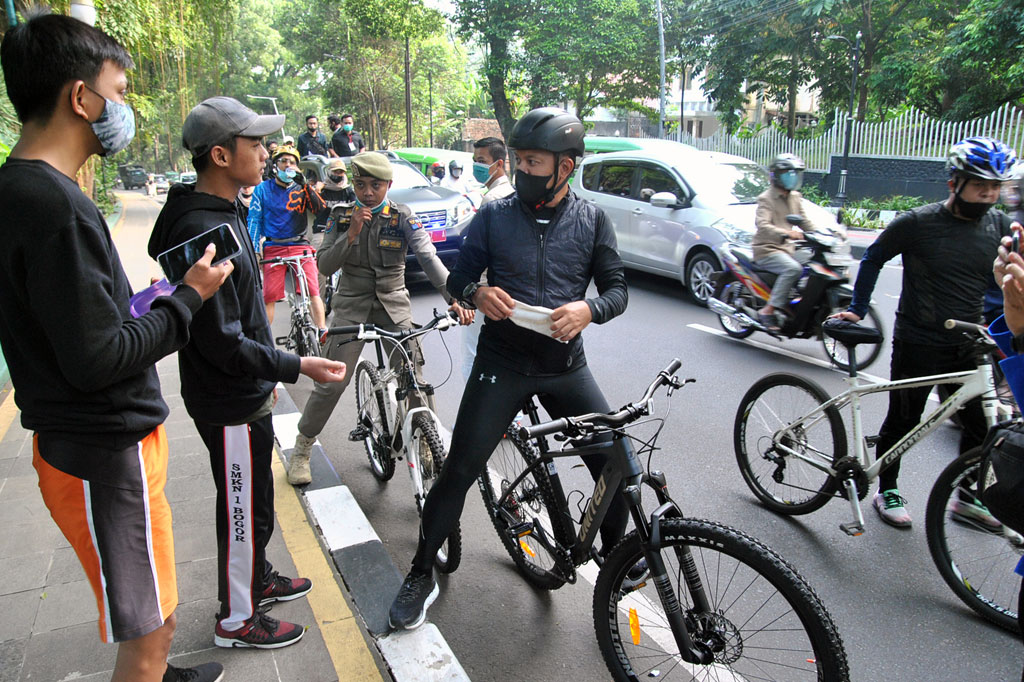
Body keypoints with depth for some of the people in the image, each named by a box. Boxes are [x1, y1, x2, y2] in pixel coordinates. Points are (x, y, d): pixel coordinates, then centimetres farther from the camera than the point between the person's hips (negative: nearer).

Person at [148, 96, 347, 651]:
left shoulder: (224, 213, 7)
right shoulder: (201, 230, -26)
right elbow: (222, 342, -27)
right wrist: (296, 366, -25)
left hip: (247, 393, 10)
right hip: (229, 404, -10)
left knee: (255, 500, 25)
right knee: (243, 508, 7)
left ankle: (258, 578, 45)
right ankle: (237, 619, 27)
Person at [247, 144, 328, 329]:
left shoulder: (301, 189, 10)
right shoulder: (262, 189, 8)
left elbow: (318, 209, -7)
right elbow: (254, 221, 7)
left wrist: (306, 186, -17)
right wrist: (254, 251, -1)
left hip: (300, 246, 1)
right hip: (273, 249, 0)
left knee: (313, 293, -9)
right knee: (269, 297, -4)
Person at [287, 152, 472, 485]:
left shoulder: (403, 217, -4)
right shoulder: (341, 216, 1)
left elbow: (429, 258, -17)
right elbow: (325, 265, -6)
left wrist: (454, 298, -32)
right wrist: (352, 232, -20)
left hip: (394, 306, 0)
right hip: (352, 307, 0)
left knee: (415, 380, -4)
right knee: (331, 383, -3)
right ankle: (301, 450, 16)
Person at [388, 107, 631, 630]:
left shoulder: (591, 220, 2)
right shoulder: (494, 216, 0)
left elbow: (617, 288, 2)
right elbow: (458, 278, 4)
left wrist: (588, 309, -20)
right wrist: (478, 293, -19)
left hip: (565, 366, 1)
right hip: (501, 363, -1)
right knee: (459, 472, -4)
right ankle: (421, 576, 17)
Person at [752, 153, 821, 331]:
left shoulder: (795, 197, 16)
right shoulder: (766, 198, -8)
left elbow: (804, 222, 19)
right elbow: (762, 225, -25)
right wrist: (786, 233, -42)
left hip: (787, 248, 8)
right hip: (767, 250, -8)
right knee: (793, 268, -32)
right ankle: (768, 311, -30)